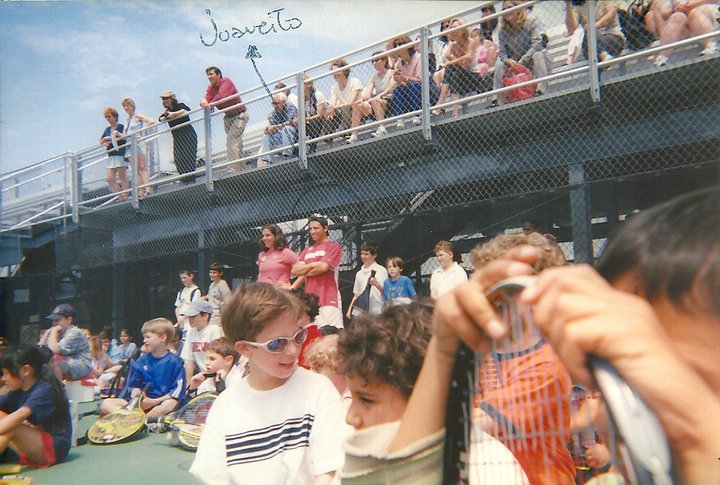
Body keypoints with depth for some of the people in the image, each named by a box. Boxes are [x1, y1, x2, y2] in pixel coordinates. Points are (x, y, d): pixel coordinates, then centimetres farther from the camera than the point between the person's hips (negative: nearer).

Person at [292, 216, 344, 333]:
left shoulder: (333, 247, 2)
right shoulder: (306, 251, 20)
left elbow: (322, 268, -10)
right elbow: (295, 270, 9)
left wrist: (304, 271, 5)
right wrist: (314, 264, -3)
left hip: (328, 299, -6)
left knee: (330, 332, -13)